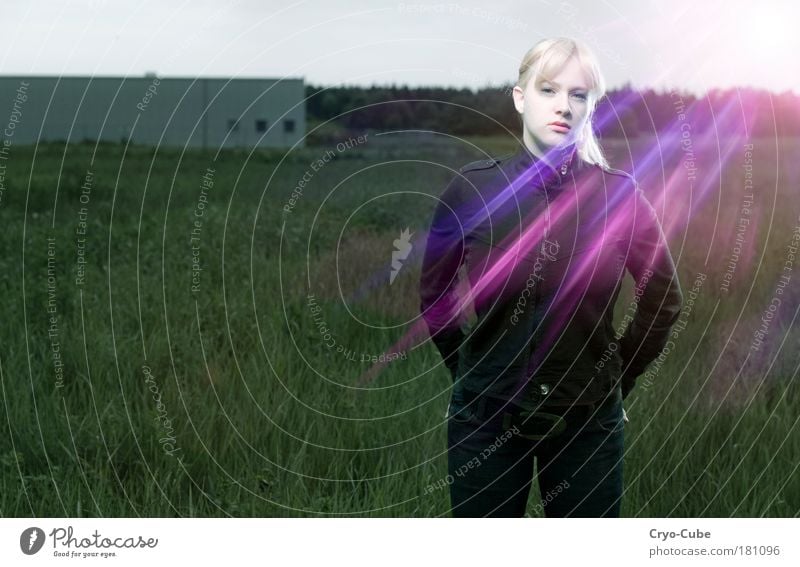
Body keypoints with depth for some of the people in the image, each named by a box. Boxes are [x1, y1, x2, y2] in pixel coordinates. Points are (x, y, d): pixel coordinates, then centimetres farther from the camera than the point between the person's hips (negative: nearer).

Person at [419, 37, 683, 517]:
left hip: (588, 419, 0)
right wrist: (470, 371, 8)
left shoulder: (618, 194, -7)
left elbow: (664, 298, 6)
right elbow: (434, 294, 7)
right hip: (486, 417, 0)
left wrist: (618, 376, 7)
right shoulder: (473, 188, -7)